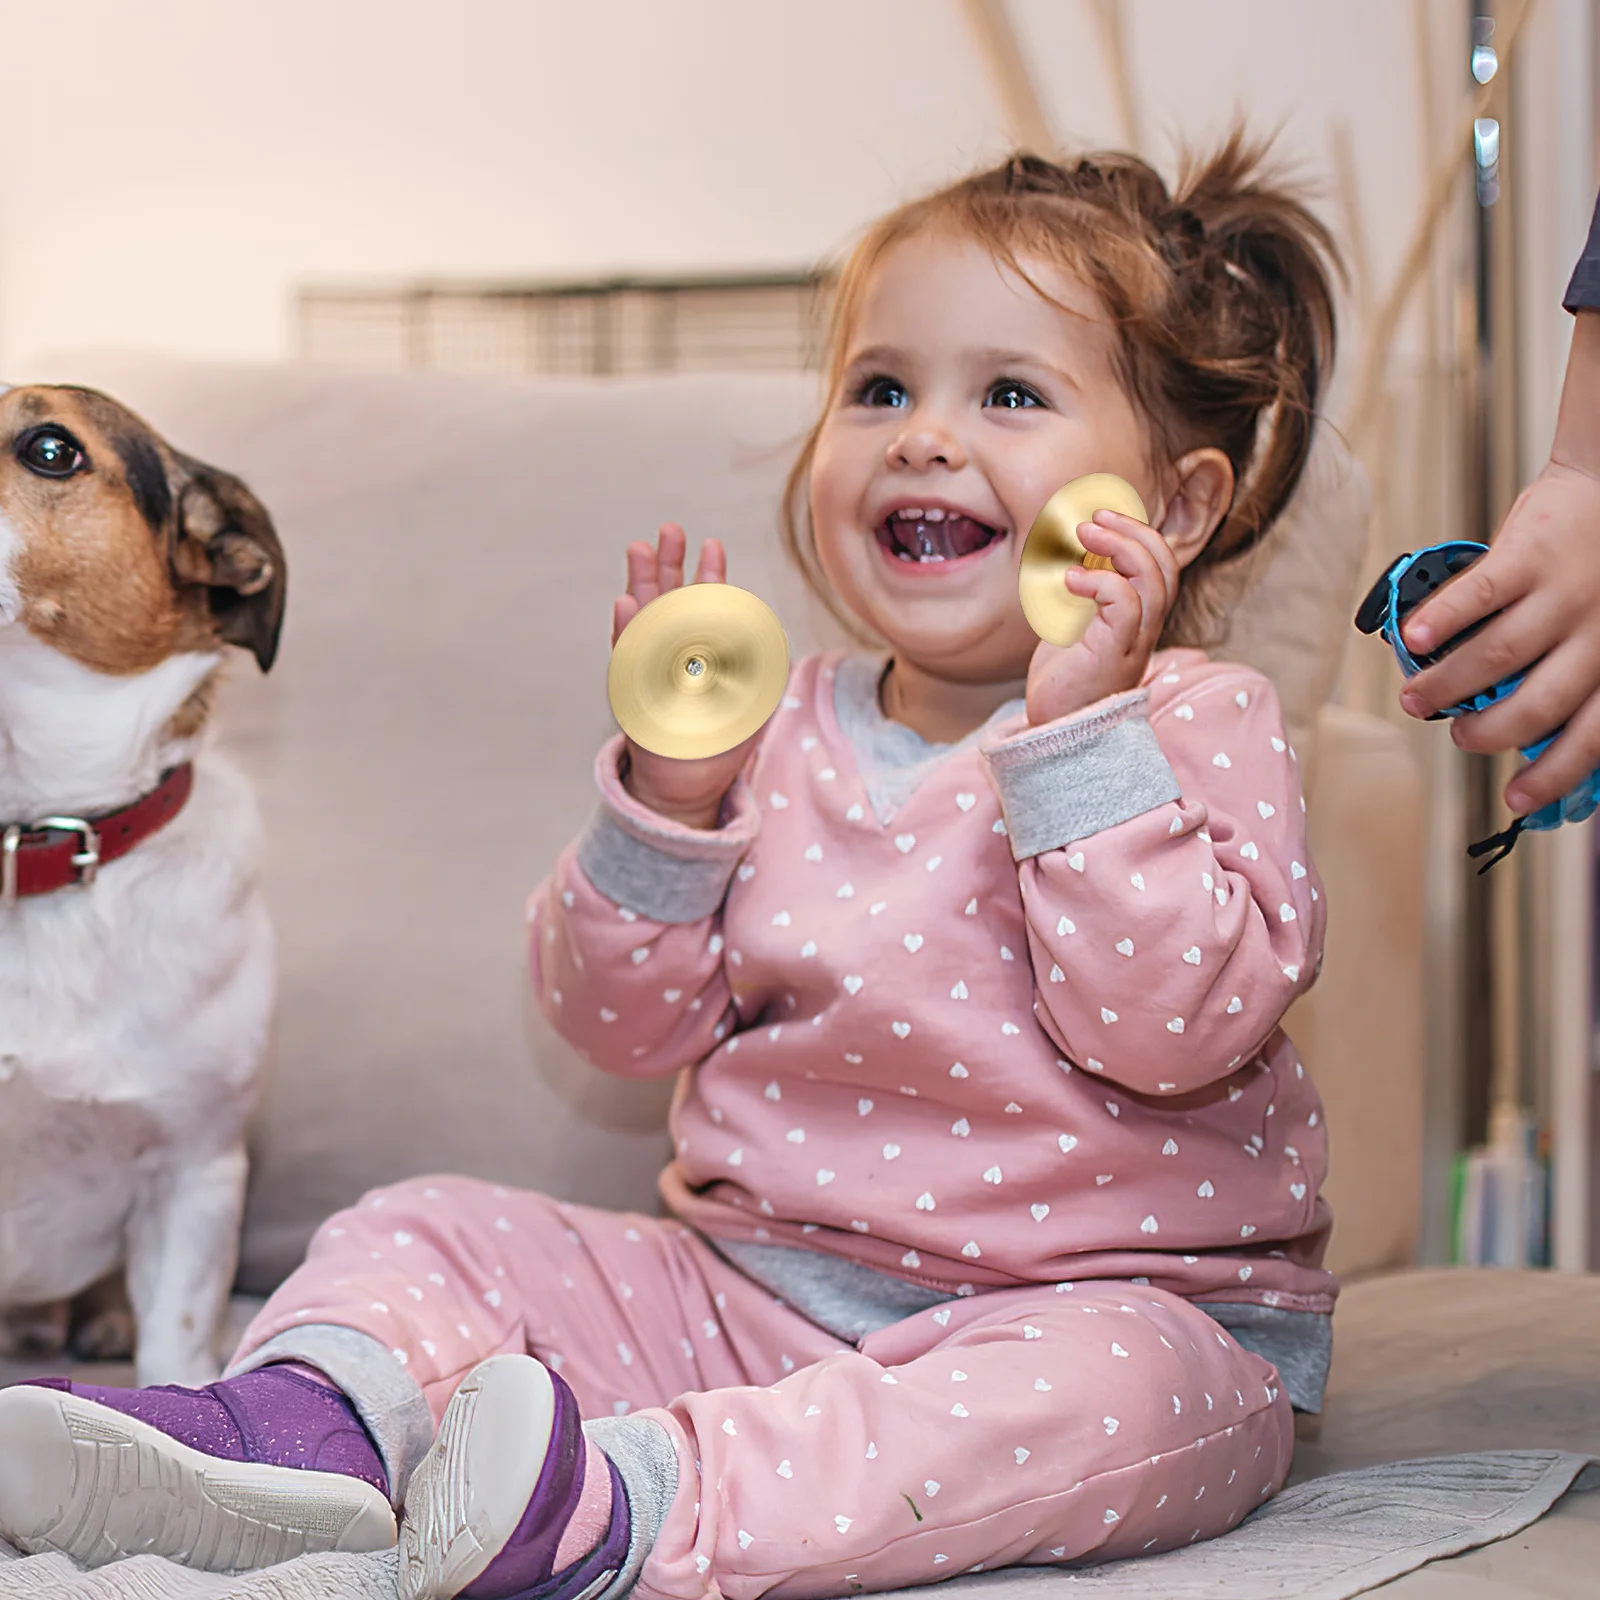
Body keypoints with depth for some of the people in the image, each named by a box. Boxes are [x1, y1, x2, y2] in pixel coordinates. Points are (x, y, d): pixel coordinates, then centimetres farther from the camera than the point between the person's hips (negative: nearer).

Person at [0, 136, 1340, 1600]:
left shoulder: (1199, 727, -6)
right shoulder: (787, 732, 7)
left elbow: (1173, 1024, -21)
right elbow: (625, 1022, 5)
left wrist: (1077, 733, -24)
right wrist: (672, 788, -10)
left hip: (1095, 1305, -4)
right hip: (758, 1285, 5)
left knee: (1096, 1394, -38)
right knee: (425, 1232, -3)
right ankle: (307, 1417, -33)